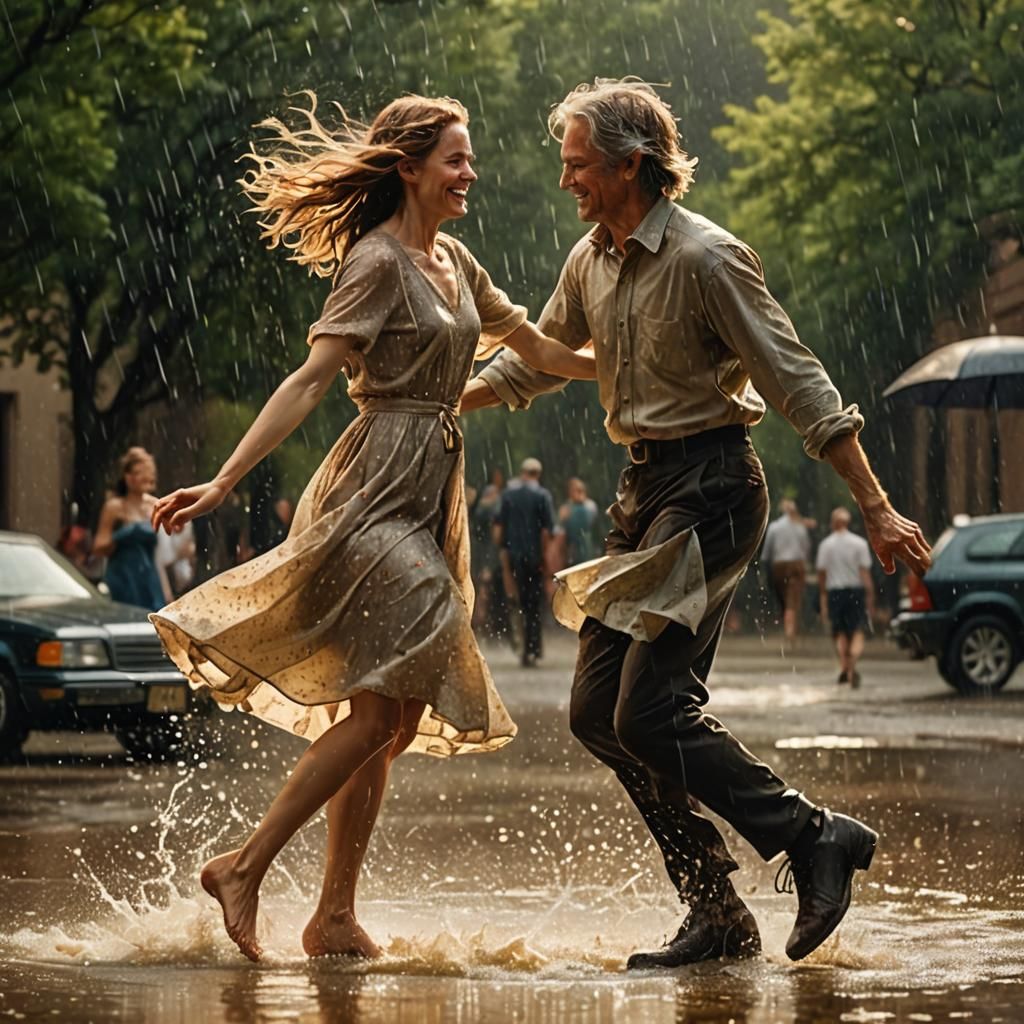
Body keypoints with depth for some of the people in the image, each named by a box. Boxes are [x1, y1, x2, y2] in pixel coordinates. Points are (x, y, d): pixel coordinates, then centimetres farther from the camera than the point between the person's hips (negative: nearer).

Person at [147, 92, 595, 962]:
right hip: (379, 489, -9)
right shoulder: (376, 263, -10)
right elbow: (310, 380, -16)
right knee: (381, 710, -15)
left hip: (431, 498, 9)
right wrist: (223, 483, -23)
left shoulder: (451, 260, 15)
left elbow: (536, 348, 26)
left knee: (394, 718, 6)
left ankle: (335, 919, 8)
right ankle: (243, 868, -9)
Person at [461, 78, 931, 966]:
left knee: (651, 710, -17)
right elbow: (535, 364, 28)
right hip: (644, 488, 9)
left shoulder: (706, 258, -14)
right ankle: (717, 916, 8)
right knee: (598, 710, 3)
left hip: (710, 487, -9)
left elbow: (797, 383, -16)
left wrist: (877, 511, -18)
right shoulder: (592, 263, 10)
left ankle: (814, 837, -4)